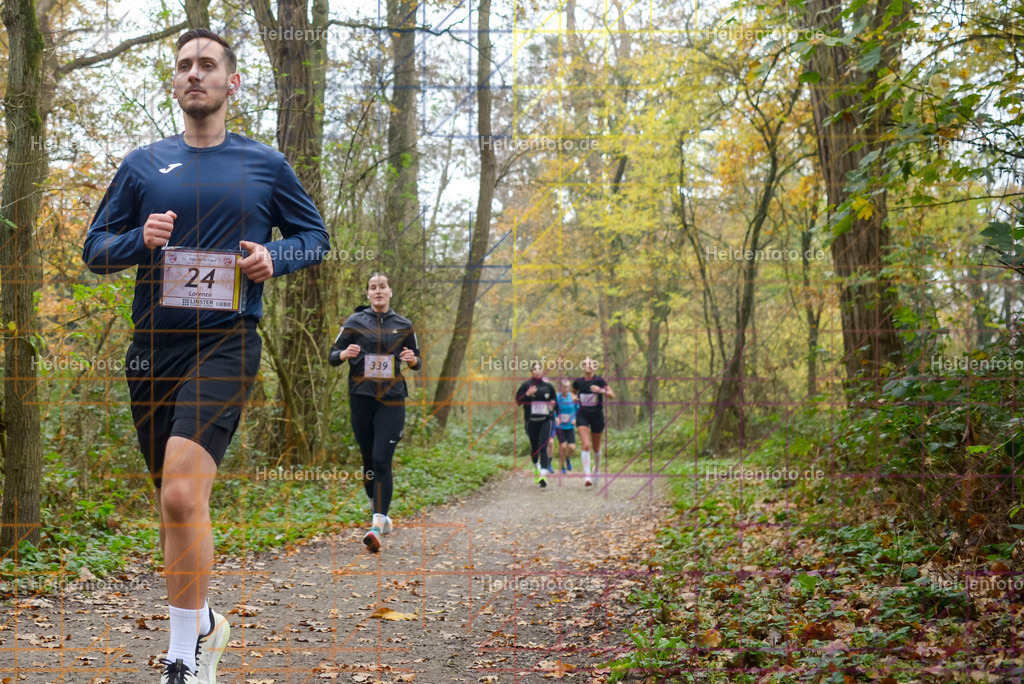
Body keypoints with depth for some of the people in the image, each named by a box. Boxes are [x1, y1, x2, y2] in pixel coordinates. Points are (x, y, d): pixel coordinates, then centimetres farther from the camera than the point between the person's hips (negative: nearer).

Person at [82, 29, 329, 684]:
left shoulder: (266, 164, 7)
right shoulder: (143, 164, 12)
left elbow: (316, 236, 14)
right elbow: (96, 248, 13)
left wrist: (275, 256, -7)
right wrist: (141, 238, -8)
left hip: (227, 342, -4)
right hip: (153, 347, 4)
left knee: (182, 495, -20)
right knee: (172, 501, 12)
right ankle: (204, 623, 34)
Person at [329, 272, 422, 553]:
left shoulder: (403, 325, 8)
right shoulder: (355, 322, 5)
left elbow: (417, 362, 16)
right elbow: (333, 356, 4)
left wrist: (413, 360, -8)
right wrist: (344, 354, -18)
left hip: (392, 400, -1)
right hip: (361, 398, 1)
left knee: (382, 460, -13)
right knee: (369, 459, 9)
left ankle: (376, 527, -19)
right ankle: (379, 513, 30)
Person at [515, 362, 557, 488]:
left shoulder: (548, 386, 6)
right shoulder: (526, 385, 1)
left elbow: (554, 399, 22)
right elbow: (518, 400, -1)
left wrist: (553, 404, 3)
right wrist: (528, 394, -15)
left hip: (545, 420, -1)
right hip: (531, 420, 1)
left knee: (543, 447, -12)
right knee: (534, 447, 12)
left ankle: (543, 475, -18)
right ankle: (536, 468, 40)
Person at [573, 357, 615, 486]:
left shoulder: (599, 380, -9)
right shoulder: (578, 382, 0)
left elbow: (612, 395, -12)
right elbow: (573, 392, 21)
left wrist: (601, 390, -28)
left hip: (597, 416, -1)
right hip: (582, 416, 1)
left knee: (596, 447, 12)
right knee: (585, 445, -16)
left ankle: (597, 466, 43)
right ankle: (586, 475, -16)